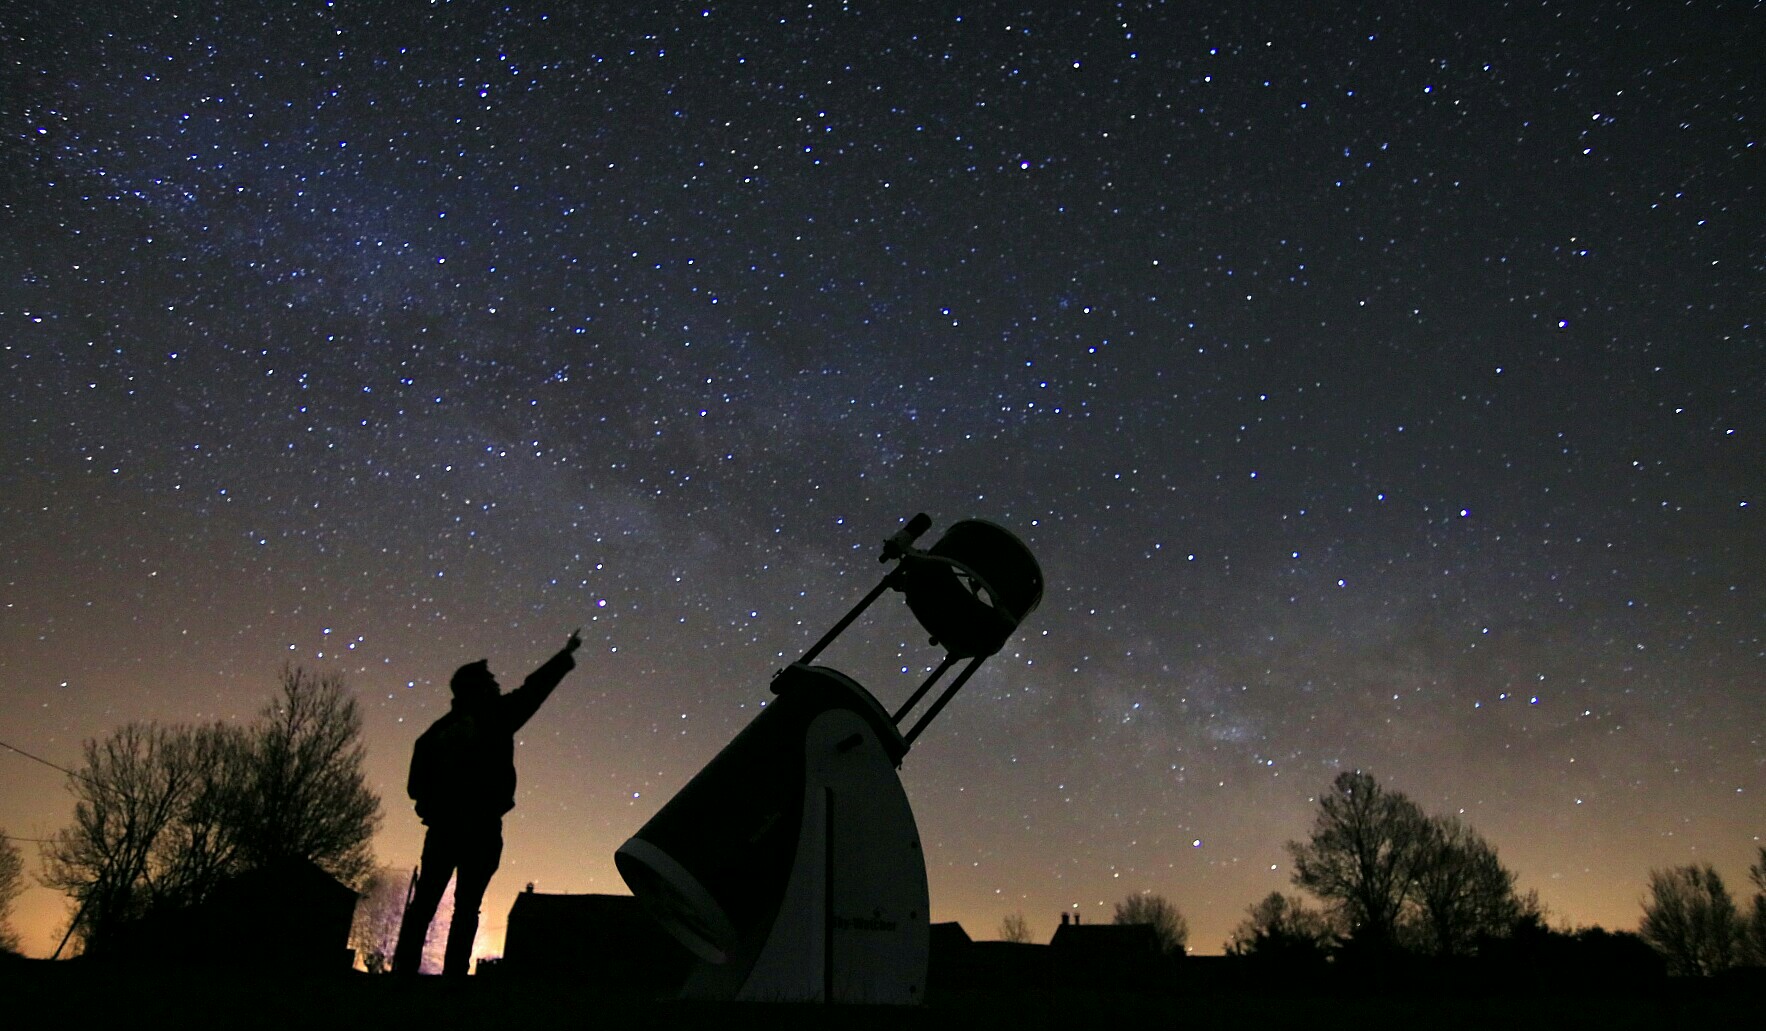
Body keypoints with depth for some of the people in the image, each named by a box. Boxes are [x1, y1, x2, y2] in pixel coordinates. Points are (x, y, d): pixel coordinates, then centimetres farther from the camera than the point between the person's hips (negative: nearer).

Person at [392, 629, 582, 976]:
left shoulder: (438, 730, 13)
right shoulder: (495, 717, 1)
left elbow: (416, 785, 7)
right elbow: (534, 688, 12)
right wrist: (567, 653, 21)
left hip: (442, 826, 4)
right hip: (482, 827, -4)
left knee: (424, 901, 5)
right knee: (467, 906, -3)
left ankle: (404, 967, -3)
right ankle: (453, 974, -9)